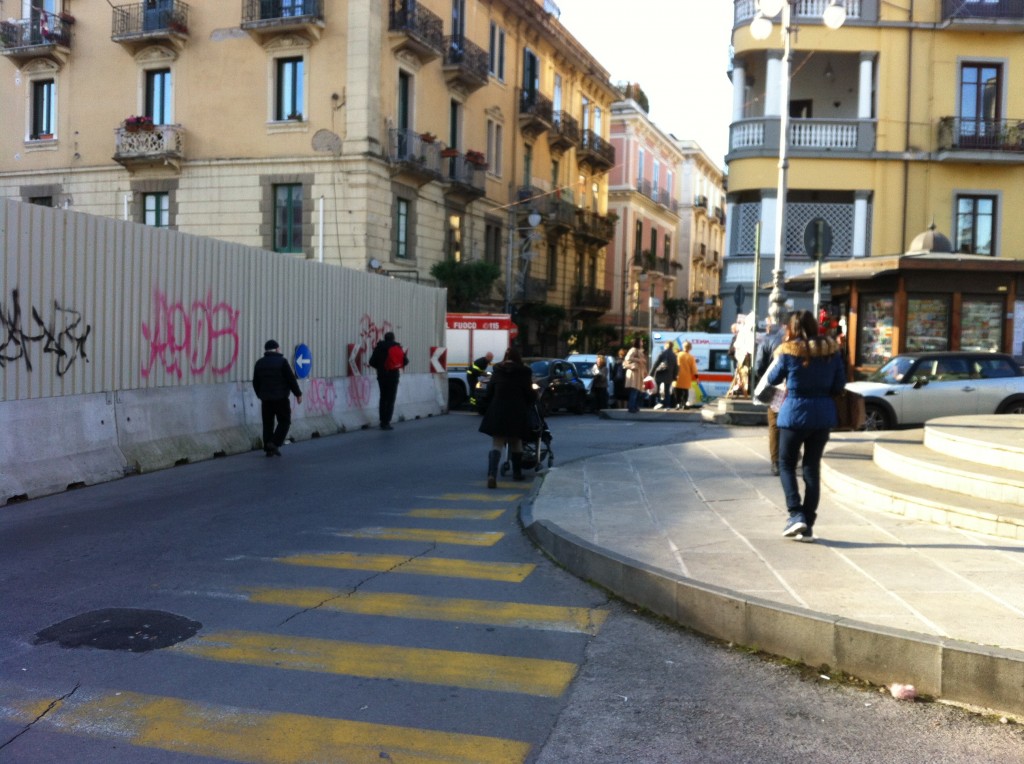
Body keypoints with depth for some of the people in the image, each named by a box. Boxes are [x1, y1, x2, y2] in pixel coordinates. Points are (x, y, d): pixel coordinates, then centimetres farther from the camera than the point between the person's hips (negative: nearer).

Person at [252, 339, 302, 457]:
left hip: (265, 399, 5)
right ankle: (275, 443, -11)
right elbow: (291, 379, -10)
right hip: (281, 398, -5)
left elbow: (255, 383, 15)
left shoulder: (259, 363, 8)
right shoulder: (282, 361, -9)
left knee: (268, 424, 10)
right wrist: (298, 394, 0)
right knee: (284, 422, 4)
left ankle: (268, 448, 9)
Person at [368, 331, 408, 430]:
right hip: (393, 376, -2)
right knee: (391, 400, 1)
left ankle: (383, 421, 15)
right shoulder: (397, 347, -2)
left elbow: (372, 362, -2)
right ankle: (386, 422, -7)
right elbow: (405, 361, -2)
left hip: (382, 376, 2)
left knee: (383, 398, 16)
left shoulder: (379, 348, 0)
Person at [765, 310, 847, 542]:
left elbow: (772, 379, 4)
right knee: (812, 467, 10)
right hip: (823, 415, 4)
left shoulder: (788, 351, -10)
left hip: (794, 413, -3)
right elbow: (839, 385, 3)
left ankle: (796, 514, -6)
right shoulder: (831, 350, -1)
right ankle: (807, 525, 11)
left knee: (787, 464, 11)